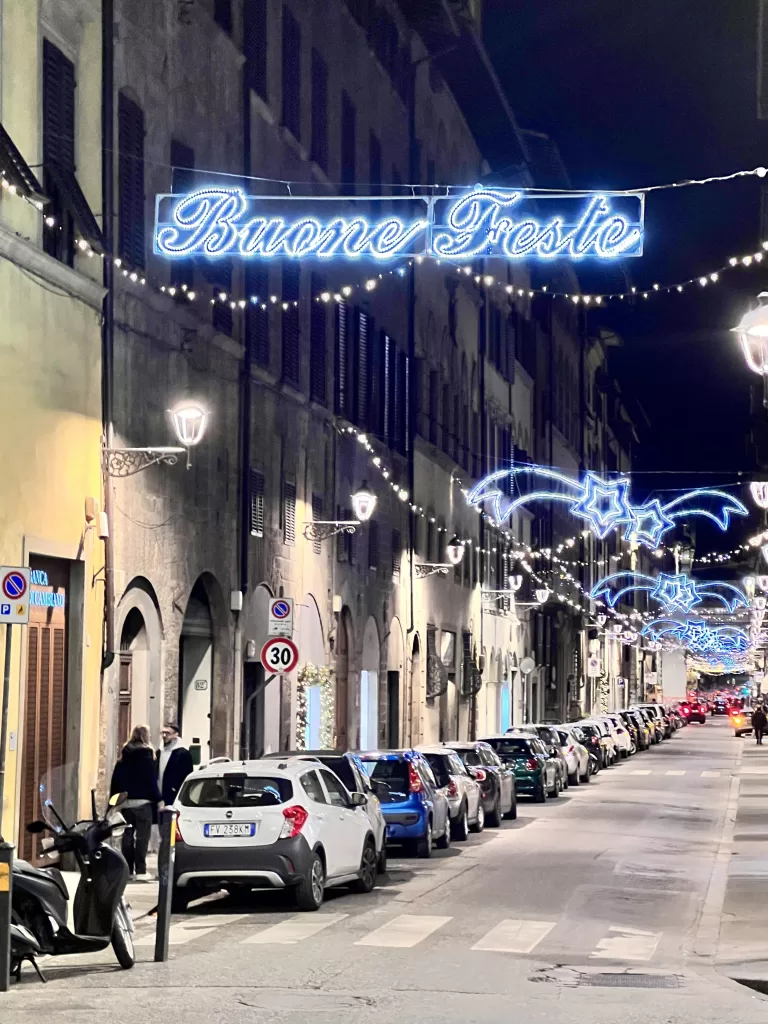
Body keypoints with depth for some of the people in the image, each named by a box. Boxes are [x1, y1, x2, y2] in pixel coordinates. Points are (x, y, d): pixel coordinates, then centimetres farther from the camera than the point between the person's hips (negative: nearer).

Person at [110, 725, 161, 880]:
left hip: (126, 802, 5)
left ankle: (127, 869, 12)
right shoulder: (146, 754, -7)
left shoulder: (124, 755, 9)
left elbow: (116, 779, 10)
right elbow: (151, 779, -10)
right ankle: (140, 871, -10)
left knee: (127, 835, 11)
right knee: (142, 836, -4)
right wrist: (158, 799, -6)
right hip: (143, 801, -5)